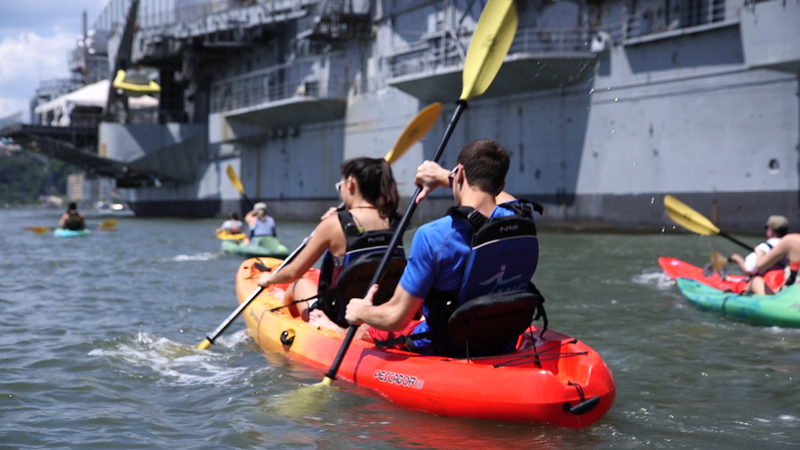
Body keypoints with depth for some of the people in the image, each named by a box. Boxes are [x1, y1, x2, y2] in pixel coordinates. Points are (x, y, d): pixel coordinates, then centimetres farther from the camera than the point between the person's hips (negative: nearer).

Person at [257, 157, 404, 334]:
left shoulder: (334, 224, -17)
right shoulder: (393, 222, -6)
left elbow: (294, 272, -6)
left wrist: (269, 279, 14)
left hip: (340, 323, -4)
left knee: (300, 284, 27)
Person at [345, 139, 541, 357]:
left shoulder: (434, 236, -28)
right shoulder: (524, 221, -11)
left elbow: (395, 318, -21)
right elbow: (494, 193, 17)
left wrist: (361, 312, 0)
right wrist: (442, 178, 29)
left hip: (446, 351, -5)